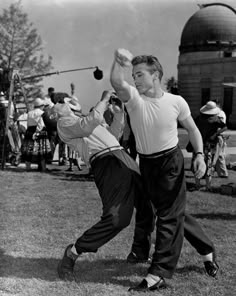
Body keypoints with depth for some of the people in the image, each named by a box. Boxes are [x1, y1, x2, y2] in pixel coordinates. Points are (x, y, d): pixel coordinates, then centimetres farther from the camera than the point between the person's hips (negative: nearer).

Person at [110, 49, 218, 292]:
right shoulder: (133, 99, -9)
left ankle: (158, 274, -6)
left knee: (169, 216, -8)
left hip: (171, 161, -3)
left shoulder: (176, 101, -9)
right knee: (175, 213, 15)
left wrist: (199, 155, -8)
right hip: (146, 163, 3)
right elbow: (116, 82, -31)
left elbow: (192, 128, 4)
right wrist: (118, 60, -49)